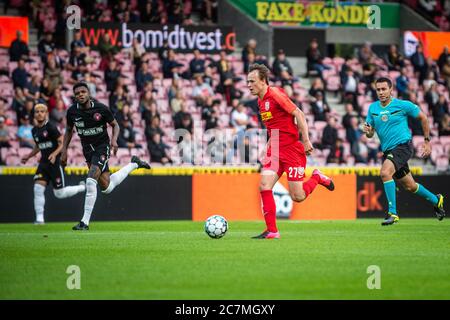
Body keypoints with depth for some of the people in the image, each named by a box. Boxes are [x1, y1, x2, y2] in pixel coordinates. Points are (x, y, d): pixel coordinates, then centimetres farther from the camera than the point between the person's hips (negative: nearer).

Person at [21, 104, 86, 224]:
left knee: (59, 193, -1)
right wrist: (28, 156, 17)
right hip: (43, 162, 6)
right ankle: (39, 218, -5)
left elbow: (62, 143, -14)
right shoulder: (35, 130, 10)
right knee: (38, 188, -10)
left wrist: (54, 154, -28)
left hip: (55, 162, -6)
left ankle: (83, 187, 24)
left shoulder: (51, 128, -13)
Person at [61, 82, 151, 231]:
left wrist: (114, 139, -19)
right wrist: (64, 150, 4)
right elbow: (69, 130, 13)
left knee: (91, 182, -22)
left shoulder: (101, 108, -15)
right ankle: (134, 164, 35)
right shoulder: (72, 111, -5)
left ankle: (85, 221, -15)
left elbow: (115, 125, -1)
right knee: (106, 187, 8)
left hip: (102, 147, -5)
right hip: (87, 149, 5)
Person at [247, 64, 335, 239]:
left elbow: (298, 114, -15)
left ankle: (317, 178, 23)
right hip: (275, 150, 8)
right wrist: (268, 145, 17)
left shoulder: (275, 94, -14)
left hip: (292, 148, -8)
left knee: (297, 197, -7)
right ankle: (272, 231, -5)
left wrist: (306, 140, -19)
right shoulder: (261, 100, 12)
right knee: (264, 186, -9)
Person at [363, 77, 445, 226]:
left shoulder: (402, 105, -8)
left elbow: (423, 117, 3)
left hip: (402, 145, -6)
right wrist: (367, 131, -14)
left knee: (385, 172, -30)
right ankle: (436, 200, 41)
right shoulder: (372, 108, 5)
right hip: (388, 151, 6)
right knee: (410, 186, 15)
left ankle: (392, 212, -26)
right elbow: (370, 134, 11)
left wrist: (427, 141, 5)